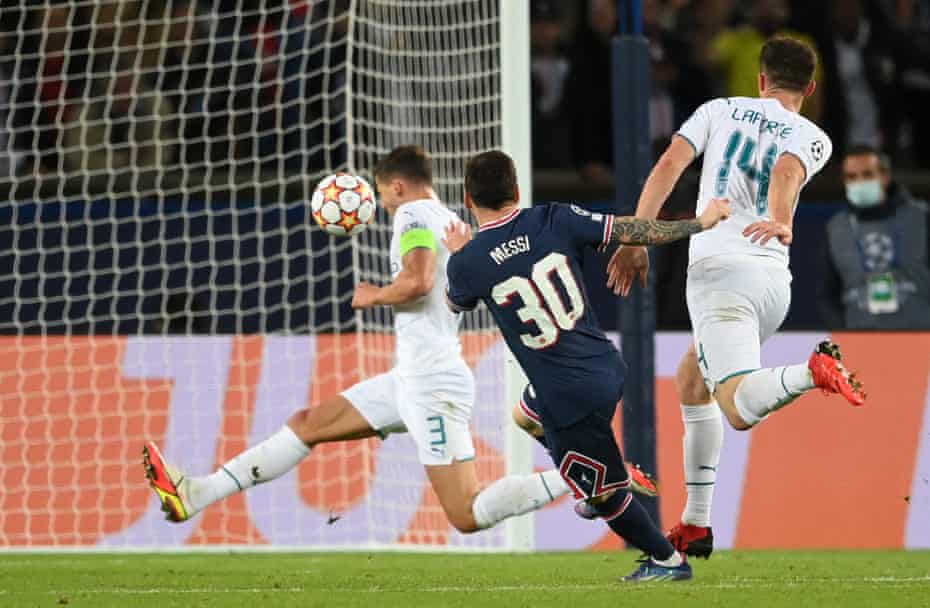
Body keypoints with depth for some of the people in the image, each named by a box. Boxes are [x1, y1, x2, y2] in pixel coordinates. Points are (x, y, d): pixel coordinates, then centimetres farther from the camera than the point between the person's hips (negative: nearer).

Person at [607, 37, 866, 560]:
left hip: (719, 270, -4)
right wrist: (783, 220, -31)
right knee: (692, 383, 25)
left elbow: (669, 165, 1)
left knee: (741, 409, -18)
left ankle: (813, 372, -49)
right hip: (775, 280, 4)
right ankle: (696, 526, 21)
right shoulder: (813, 138, 13)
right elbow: (787, 172, -11)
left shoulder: (720, 110, 15)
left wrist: (635, 239, 1)